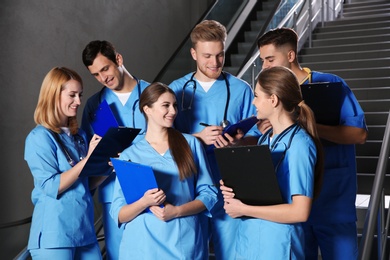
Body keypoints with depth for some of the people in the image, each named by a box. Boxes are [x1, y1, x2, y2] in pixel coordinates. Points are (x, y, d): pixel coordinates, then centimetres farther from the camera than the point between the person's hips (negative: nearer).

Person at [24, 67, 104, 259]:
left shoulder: (80, 136, 12)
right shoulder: (39, 138, -8)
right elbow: (52, 187, -17)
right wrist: (88, 159, -18)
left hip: (85, 231, 6)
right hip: (55, 236, -6)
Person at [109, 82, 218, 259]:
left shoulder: (191, 144, 6)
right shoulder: (130, 155, 3)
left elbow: (209, 194, 3)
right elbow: (118, 215, 0)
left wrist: (177, 211, -11)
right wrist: (145, 202, -18)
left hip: (185, 243, 1)